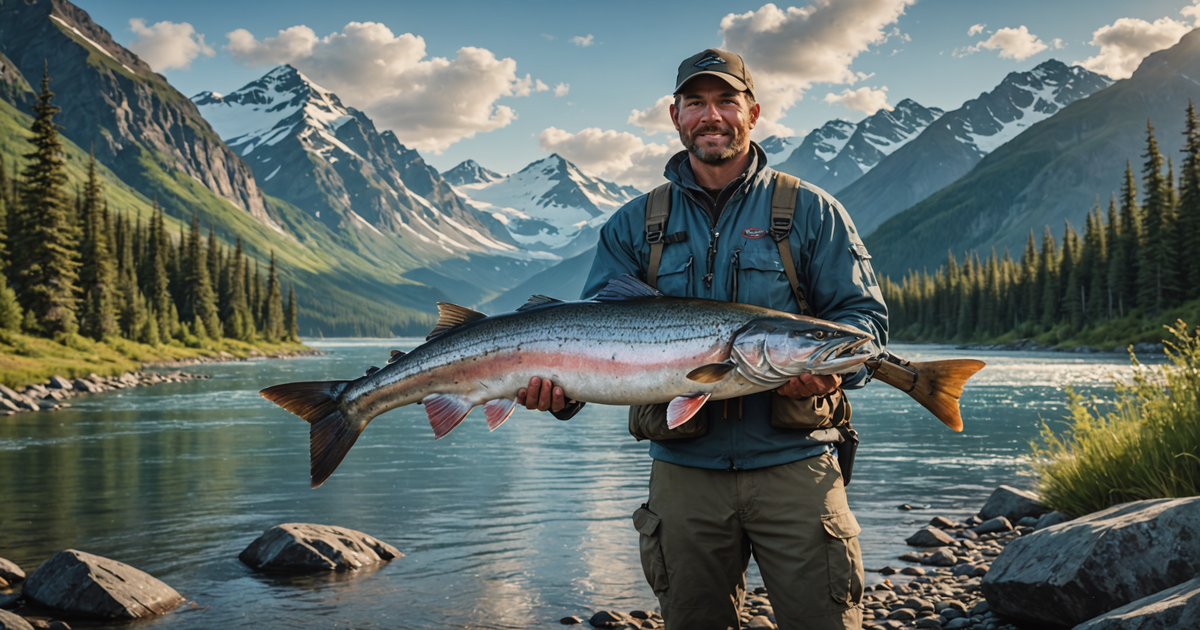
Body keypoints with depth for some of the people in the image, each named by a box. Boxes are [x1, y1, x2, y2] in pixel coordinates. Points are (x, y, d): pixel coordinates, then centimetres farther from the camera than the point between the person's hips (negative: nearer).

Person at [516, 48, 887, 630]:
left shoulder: (809, 211, 5)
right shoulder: (634, 225, 9)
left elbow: (862, 312, 1)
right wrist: (562, 389, -17)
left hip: (793, 465, -1)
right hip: (684, 469, 2)